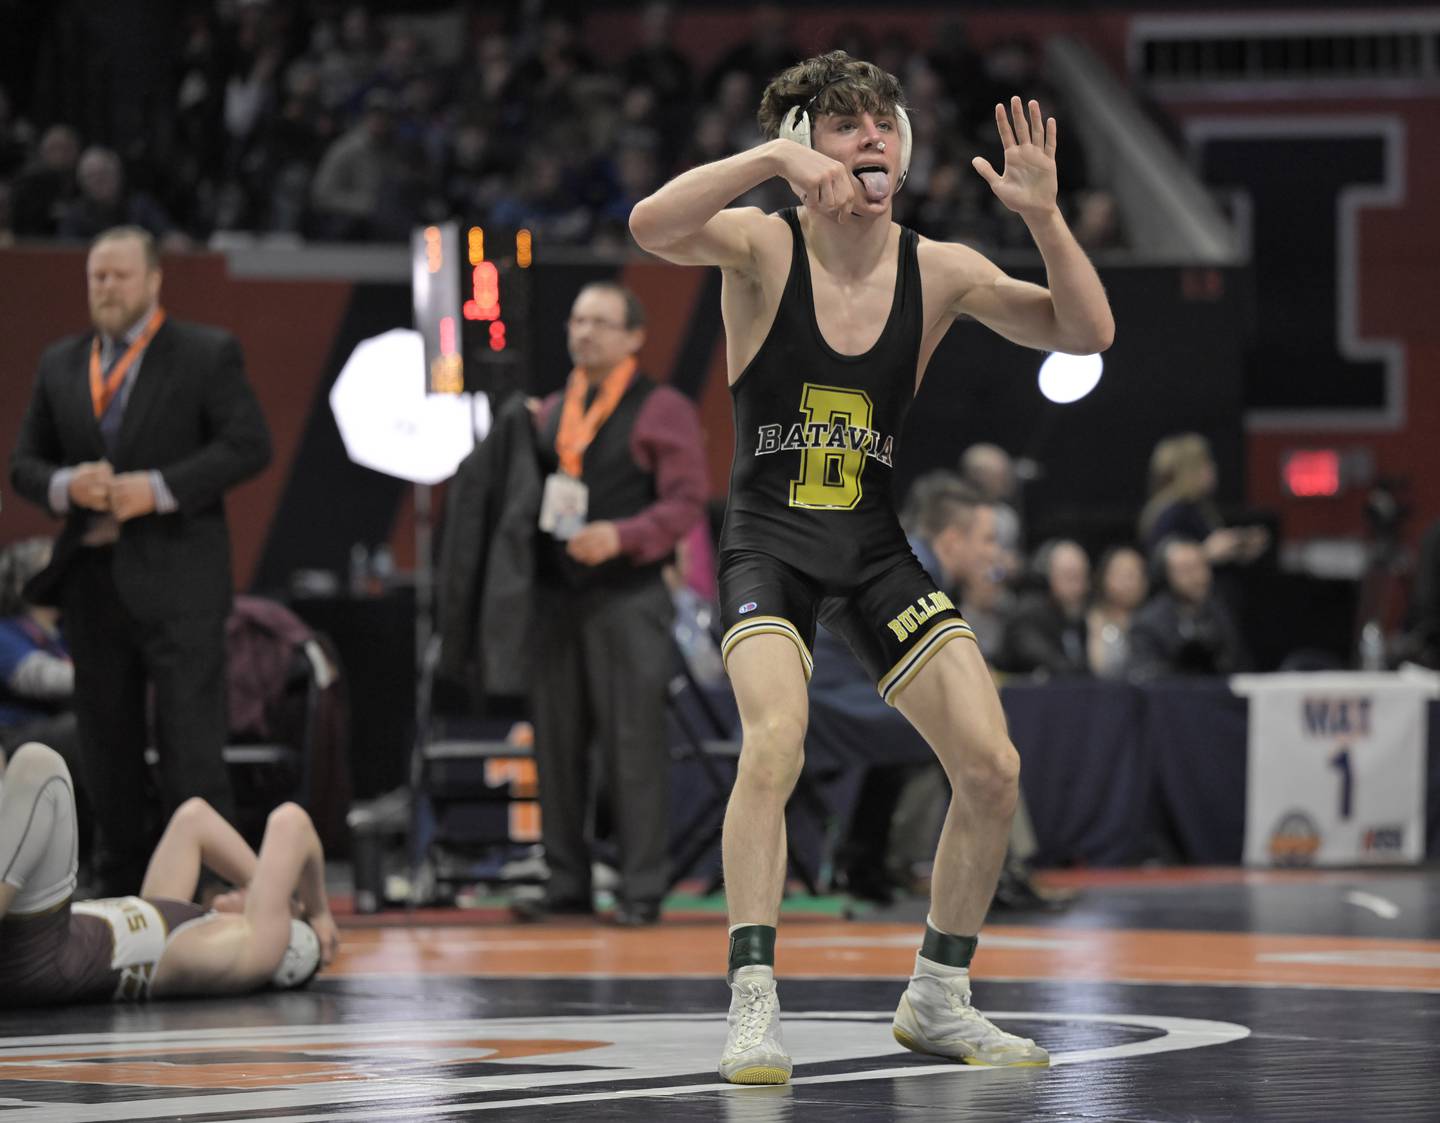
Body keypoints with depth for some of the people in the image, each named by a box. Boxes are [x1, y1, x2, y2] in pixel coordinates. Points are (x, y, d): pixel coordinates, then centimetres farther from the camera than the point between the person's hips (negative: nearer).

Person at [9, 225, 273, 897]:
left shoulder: (208, 355, 0)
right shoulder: (60, 366, 14)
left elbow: (248, 445, -7)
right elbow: (24, 463, 14)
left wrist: (158, 489, -17)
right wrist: (66, 486, -9)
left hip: (177, 581, -5)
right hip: (93, 581, 5)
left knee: (189, 747, -10)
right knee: (106, 752, 10)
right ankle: (119, 895, 19)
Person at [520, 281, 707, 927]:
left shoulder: (662, 411, 1)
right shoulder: (550, 412, 19)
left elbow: (685, 503, -6)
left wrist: (621, 536, -19)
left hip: (627, 599, -5)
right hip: (555, 598, 5)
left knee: (633, 744, -5)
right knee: (557, 743, 5)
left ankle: (642, 890, -2)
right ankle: (567, 883, 12)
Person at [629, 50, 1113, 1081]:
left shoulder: (938, 271, -3)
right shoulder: (764, 249, -11)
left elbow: (1087, 334, -8)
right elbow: (650, 226, -30)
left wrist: (1044, 217, -22)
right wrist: (771, 159, -38)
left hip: (876, 548, 4)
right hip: (769, 542, -4)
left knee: (993, 767, -5)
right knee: (777, 737, -30)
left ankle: (938, 1000, 15)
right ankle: (753, 1004, -24)